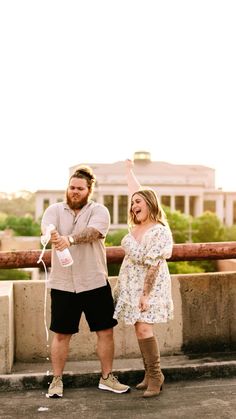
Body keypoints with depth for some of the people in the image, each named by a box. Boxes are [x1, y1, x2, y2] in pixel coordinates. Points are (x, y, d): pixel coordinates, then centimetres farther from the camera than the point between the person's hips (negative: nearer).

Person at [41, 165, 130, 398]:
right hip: (62, 284, 0)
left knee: (105, 331, 7)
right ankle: (57, 380, 23)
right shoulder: (55, 210, 3)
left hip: (95, 282, 0)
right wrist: (52, 236, -44)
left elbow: (92, 232, -24)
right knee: (61, 334, 8)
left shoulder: (99, 211, -2)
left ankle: (107, 377, 25)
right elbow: (46, 227, -19)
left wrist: (69, 239, -43)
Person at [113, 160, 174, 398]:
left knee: (143, 327, -13)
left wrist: (146, 294, -22)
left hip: (149, 285, -8)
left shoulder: (159, 231, -18)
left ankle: (155, 376, -2)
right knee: (139, 328, 8)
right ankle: (150, 374, 16)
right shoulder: (137, 225, 5)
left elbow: (153, 265, -21)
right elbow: (136, 192, 20)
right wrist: (129, 170, 32)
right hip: (131, 285, 8)